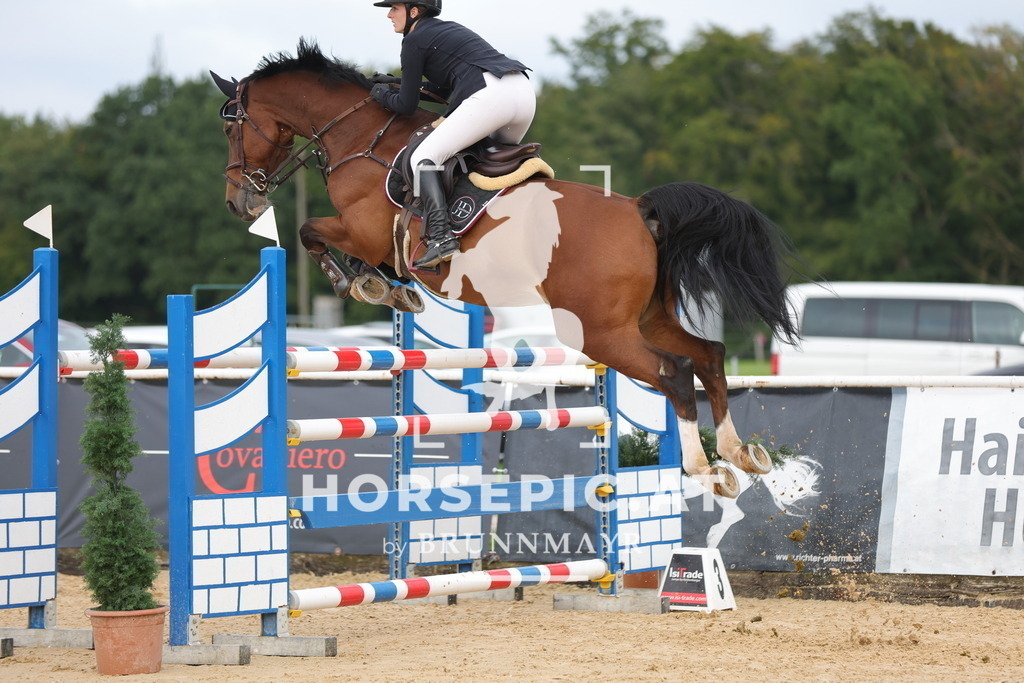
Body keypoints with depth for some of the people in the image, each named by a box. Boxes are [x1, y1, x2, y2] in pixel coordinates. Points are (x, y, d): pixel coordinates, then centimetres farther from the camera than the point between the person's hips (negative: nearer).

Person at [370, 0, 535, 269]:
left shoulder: (414, 40, 6)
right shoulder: (448, 29, 31)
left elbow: (407, 105, 8)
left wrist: (383, 95, 28)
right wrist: (401, 83, 38)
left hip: (489, 95, -9)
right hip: (524, 92, 9)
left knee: (423, 158, -5)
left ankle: (442, 238, -21)